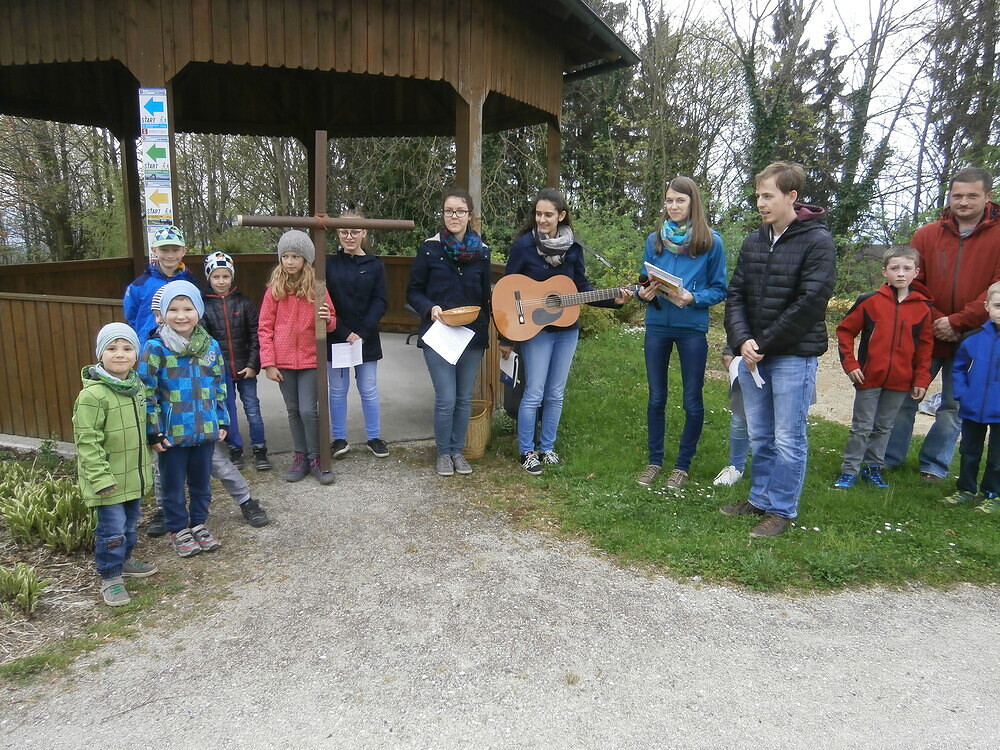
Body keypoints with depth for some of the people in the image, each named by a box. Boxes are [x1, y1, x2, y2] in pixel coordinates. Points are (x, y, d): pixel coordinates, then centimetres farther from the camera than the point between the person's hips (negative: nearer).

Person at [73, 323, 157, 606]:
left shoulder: (136, 386, 4)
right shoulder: (93, 394, -21)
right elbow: (87, 441, -21)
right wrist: (101, 477, -22)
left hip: (134, 475, 8)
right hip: (108, 479, -8)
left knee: (131, 522, 22)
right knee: (112, 528, 0)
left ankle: (125, 561, 41)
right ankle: (110, 578, 16)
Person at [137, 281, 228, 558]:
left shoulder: (211, 346, 3)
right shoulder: (155, 348, -10)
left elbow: (219, 388, 11)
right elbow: (146, 392, -10)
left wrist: (222, 421, 10)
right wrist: (153, 431, -11)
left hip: (205, 430, 4)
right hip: (171, 433, -4)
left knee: (202, 482, 16)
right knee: (173, 485, 11)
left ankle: (199, 524, 34)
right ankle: (178, 530, 28)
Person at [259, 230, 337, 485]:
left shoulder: (316, 288, -1)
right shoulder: (275, 289, 0)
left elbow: (331, 323, 6)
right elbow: (265, 328, 0)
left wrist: (327, 319, -19)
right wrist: (268, 363, -6)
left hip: (310, 359, -1)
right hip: (283, 361, 1)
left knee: (309, 410, -5)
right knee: (293, 411, 10)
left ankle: (316, 459, 11)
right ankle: (300, 457, 22)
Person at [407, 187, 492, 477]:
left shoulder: (481, 251, 5)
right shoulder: (430, 248, -3)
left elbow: (486, 297, 11)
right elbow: (413, 292, 0)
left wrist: (485, 332, 7)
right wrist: (430, 308, -18)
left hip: (473, 335, 3)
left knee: (464, 398, 9)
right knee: (446, 399, -6)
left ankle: (457, 450, 25)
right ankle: (443, 452, 15)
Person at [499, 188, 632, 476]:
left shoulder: (573, 247, 2)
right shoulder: (523, 245, -9)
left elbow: (583, 288, 9)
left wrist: (613, 300, -7)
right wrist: (506, 338, -9)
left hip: (567, 329, 4)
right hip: (535, 330, -4)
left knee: (556, 394, 12)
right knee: (534, 394, -1)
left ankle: (547, 447, 26)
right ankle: (526, 451, 15)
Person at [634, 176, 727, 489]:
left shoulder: (711, 241, -4)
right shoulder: (654, 240, 6)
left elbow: (719, 289, -3)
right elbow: (644, 281, 11)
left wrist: (693, 298, -20)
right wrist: (645, 293, -12)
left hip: (692, 329, -3)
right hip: (657, 326, 3)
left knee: (692, 402, 6)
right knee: (656, 398, 11)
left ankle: (682, 465, 22)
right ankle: (654, 461, 25)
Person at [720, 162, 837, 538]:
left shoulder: (817, 241, -8)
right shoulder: (753, 241, 10)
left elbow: (810, 303, -15)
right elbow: (736, 294, 7)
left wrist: (764, 345, -14)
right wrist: (743, 340, -9)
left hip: (794, 356, -6)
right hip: (752, 355, 6)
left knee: (787, 439, 2)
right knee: (759, 436, 15)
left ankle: (781, 510, 15)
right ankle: (760, 499, 29)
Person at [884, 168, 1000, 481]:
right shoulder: (927, 235, 3)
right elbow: (914, 285, 1)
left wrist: (957, 322, -16)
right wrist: (934, 320, -10)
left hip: (972, 340, -1)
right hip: (925, 335, 2)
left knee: (954, 406, 9)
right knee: (905, 397, 8)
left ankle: (935, 465, 22)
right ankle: (889, 458, 22)